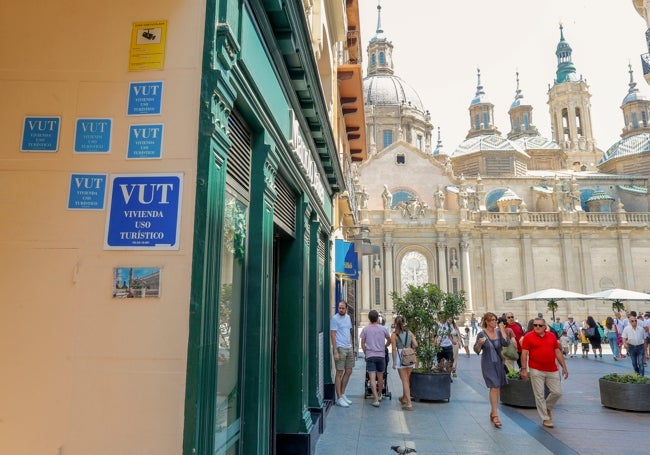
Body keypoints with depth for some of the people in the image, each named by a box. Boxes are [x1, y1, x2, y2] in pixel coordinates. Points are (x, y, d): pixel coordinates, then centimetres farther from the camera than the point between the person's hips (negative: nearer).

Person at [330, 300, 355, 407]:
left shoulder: (348, 317, 12)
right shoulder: (335, 318, -11)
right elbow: (332, 335, -14)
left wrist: (351, 346, 14)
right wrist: (335, 351, -19)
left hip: (349, 348, 8)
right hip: (340, 348, -8)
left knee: (348, 371, 12)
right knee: (339, 373, -3)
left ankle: (343, 394, 24)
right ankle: (339, 398, 4)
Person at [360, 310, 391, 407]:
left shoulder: (365, 329, -1)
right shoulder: (383, 329, 1)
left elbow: (362, 344, 2)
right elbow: (389, 341, 14)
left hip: (370, 356, -2)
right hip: (381, 355, 2)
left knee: (372, 378, -6)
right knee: (380, 377, 17)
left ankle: (376, 399, -14)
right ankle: (379, 395, 33)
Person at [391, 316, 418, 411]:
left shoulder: (394, 334, -5)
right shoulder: (409, 332, 5)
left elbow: (394, 349, -9)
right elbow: (415, 345, -2)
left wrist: (394, 362, -4)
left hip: (400, 358, -4)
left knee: (404, 381, 1)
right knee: (407, 379, 20)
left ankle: (409, 404, -2)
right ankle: (404, 398, 38)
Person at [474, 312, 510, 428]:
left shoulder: (499, 332, 2)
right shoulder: (482, 334, -9)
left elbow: (506, 343, -12)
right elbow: (477, 350, -5)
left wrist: (502, 330, -9)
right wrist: (479, 343, -26)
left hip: (499, 363, 5)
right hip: (488, 364, -5)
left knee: (496, 388, 13)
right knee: (494, 387, -13)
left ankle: (492, 412, 29)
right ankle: (495, 415, -10)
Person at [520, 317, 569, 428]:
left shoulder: (552, 336, 8)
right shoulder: (528, 337, -5)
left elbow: (558, 352, 13)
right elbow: (524, 353, -7)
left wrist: (564, 367, 10)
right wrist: (523, 369, -12)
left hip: (552, 370, 4)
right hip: (536, 371, -4)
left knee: (557, 392, 6)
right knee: (539, 395, 1)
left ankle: (548, 407, 34)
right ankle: (545, 419, 14)